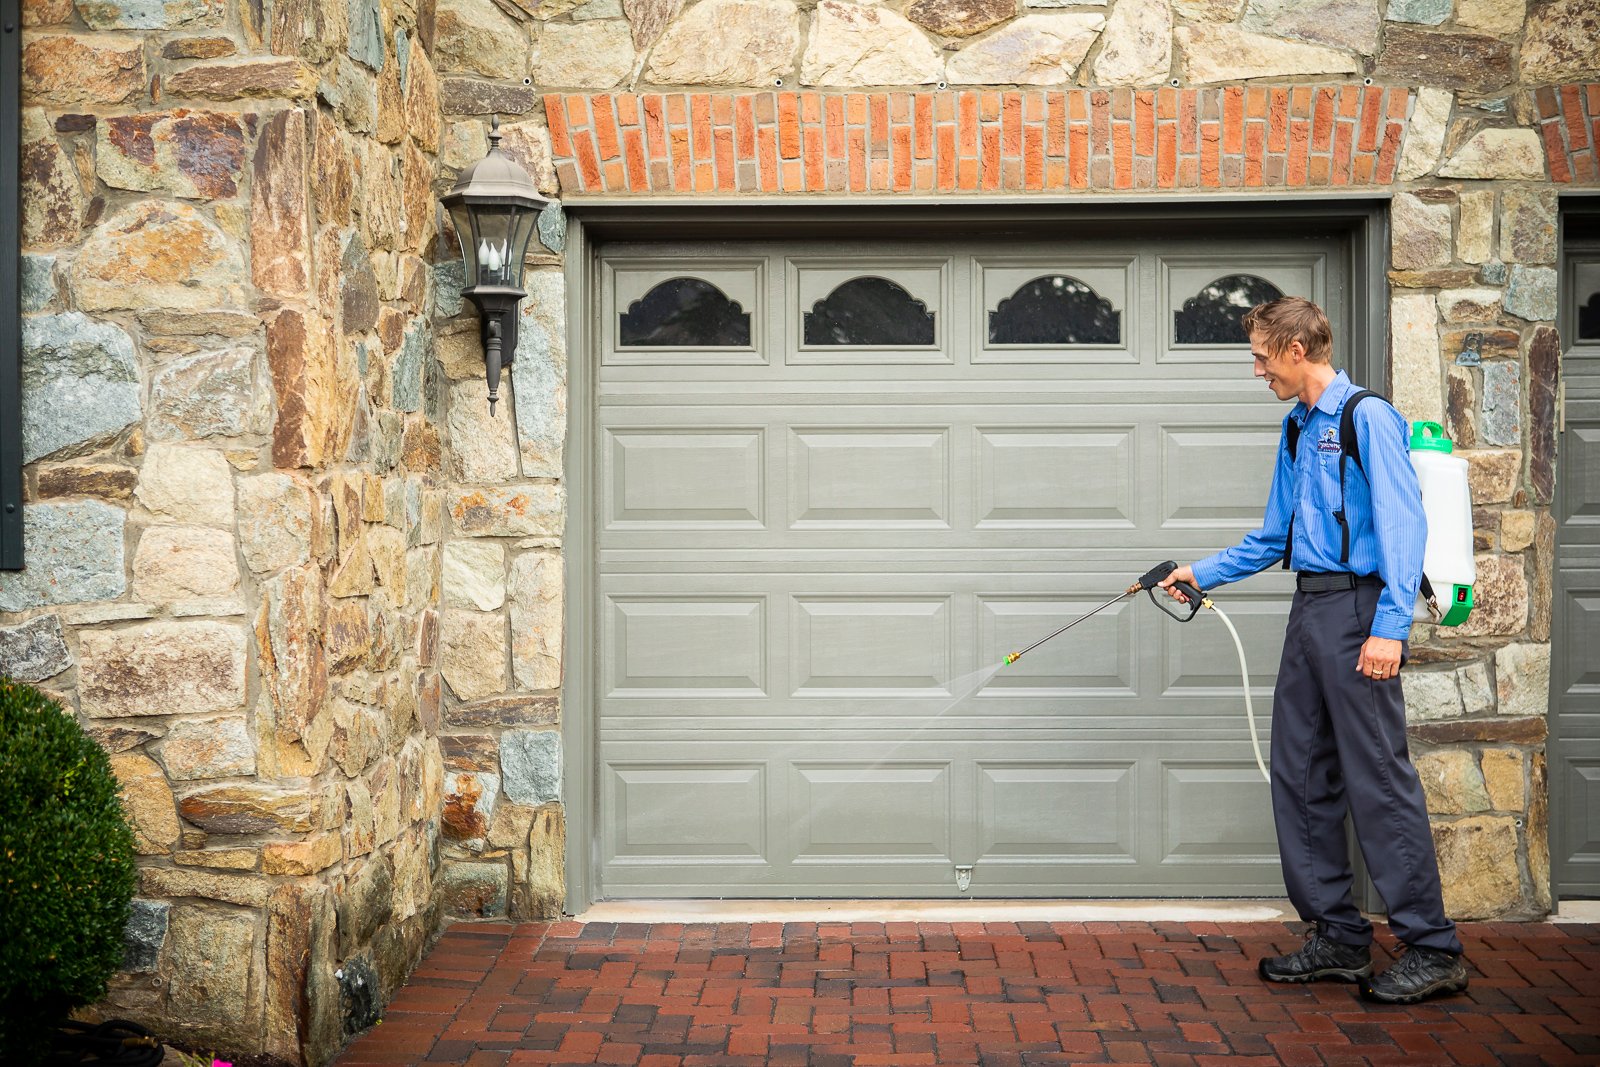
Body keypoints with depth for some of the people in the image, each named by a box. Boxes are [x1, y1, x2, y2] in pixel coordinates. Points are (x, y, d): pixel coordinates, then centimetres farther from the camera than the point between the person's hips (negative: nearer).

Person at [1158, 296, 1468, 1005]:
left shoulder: (1367, 419, -9)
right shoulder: (1297, 428, 18)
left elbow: (1403, 525, -16)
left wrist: (1389, 627, -22)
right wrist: (1203, 573, 25)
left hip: (1357, 609, -9)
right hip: (1309, 609, 9)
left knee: (1378, 779, -8)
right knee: (1301, 777, 9)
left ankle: (1432, 950, 0)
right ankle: (1340, 940, 18)